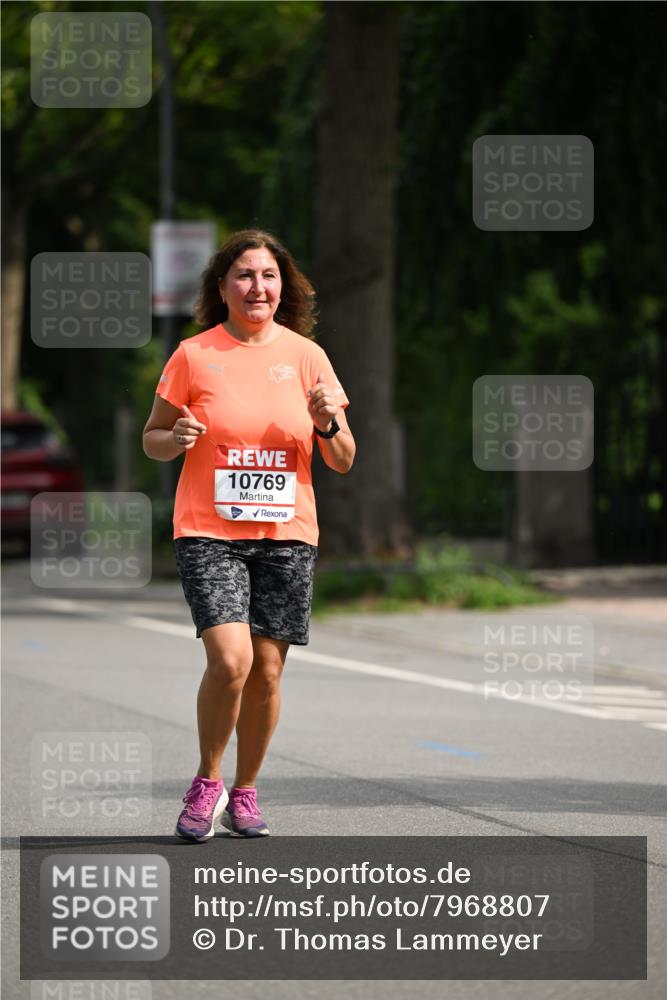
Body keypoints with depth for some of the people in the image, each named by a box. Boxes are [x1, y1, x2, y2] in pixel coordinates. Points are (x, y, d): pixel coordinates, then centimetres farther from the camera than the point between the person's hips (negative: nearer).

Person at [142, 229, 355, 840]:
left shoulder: (306, 356, 5)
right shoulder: (194, 355, 0)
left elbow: (342, 462, 7)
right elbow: (152, 439, 9)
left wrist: (328, 425, -13)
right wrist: (176, 438, -13)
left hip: (286, 533, 2)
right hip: (209, 532, -2)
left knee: (267, 669, 1)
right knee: (230, 659, -18)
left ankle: (245, 791, 20)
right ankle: (206, 782, 3)